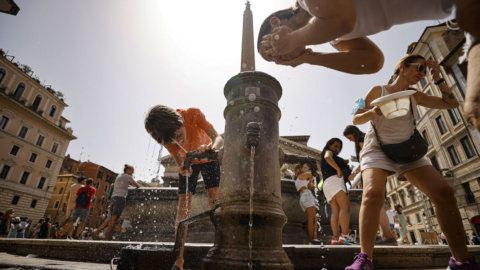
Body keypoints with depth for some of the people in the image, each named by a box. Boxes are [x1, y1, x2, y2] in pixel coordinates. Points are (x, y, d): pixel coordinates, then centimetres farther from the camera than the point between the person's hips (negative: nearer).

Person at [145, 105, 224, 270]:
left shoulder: (194, 114, -33)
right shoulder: (167, 137, -25)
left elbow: (218, 138, -36)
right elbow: (180, 162, -22)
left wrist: (211, 147, -59)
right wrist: (183, 169, -46)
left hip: (208, 158, -1)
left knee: (214, 200, -15)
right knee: (183, 206, -8)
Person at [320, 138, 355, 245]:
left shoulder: (322, 160, 35)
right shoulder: (328, 152, 10)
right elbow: (328, 157, -14)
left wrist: (343, 163, 19)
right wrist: (339, 169, -13)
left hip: (326, 184, 9)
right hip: (334, 180, -8)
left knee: (336, 212, -4)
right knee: (345, 207, -20)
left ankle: (336, 238, -16)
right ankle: (345, 235, -34)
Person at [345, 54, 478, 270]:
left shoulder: (414, 96, 16)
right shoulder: (378, 90, 2)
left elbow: (451, 104, 20)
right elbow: (356, 119, -1)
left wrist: (438, 78, 11)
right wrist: (374, 112, -22)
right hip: (377, 150, -5)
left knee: (444, 193, -13)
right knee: (373, 194, -31)